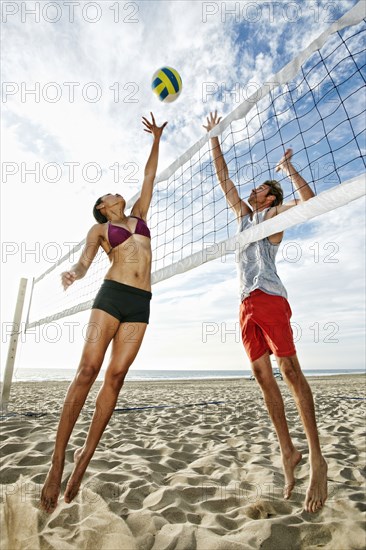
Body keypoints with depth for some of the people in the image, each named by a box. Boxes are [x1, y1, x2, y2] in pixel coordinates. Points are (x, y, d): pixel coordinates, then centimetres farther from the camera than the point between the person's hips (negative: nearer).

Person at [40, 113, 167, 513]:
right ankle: (58, 460, 0)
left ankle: (86, 454, 8)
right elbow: (84, 262, 1)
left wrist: (156, 138, 34)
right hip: (112, 295, -3)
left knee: (115, 376, -2)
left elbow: (149, 175, 29)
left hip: (141, 303, 3)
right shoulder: (99, 229, 16)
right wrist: (73, 272, -21)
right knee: (87, 371, -9)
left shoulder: (139, 215, 26)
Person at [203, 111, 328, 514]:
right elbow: (223, 177, 31)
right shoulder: (243, 213, 28)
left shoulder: (274, 213, 12)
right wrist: (214, 138, 34)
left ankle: (317, 459, -1)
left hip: (268, 297, -6)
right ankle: (288, 452, 10)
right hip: (246, 304, 6)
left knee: (290, 370, -10)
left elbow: (308, 199, -8)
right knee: (262, 376, 2)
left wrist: (288, 168, 4)